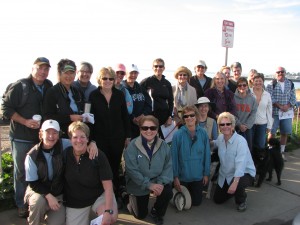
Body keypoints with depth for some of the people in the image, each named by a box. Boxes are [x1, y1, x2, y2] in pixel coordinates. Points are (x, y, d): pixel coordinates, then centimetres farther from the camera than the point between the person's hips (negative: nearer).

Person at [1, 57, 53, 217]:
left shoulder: (49, 87, 4)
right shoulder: (19, 86, -11)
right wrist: (25, 121, -19)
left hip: (42, 137, 5)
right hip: (21, 138, -4)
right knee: (21, 172, 8)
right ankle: (21, 205, 23)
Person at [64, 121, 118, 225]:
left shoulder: (98, 155, -17)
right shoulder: (65, 154, -9)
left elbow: (108, 186, -19)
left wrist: (108, 211, -29)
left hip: (99, 196, -2)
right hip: (75, 203, 3)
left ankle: (95, 212, 5)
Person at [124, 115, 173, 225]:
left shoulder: (163, 145, -8)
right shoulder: (132, 146, -19)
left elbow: (168, 166, -8)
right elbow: (132, 170, -22)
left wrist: (161, 182, -23)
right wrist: (149, 185, -26)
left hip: (157, 181, 2)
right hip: (139, 184, -2)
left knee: (168, 193, -27)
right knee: (141, 215, 8)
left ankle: (157, 213, 7)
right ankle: (132, 199, 42)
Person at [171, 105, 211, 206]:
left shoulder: (203, 133, -9)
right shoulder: (178, 135, -15)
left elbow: (207, 155, -3)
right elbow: (174, 157, -12)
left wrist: (206, 174, -1)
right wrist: (175, 177, -12)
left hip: (198, 176, 2)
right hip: (183, 176, -1)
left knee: (196, 202, 15)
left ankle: (193, 192, 47)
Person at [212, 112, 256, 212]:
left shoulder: (241, 141, -27)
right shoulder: (220, 138, -6)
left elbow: (241, 164, -37)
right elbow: (215, 143, 21)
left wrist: (235, 182, -47)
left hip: (244, 173, -6)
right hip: (225, 175, 7)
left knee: (237, 185, -38)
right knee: (217, 199, 10)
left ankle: (241, 201, -1)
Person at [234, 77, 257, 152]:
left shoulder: (252, 98, 3)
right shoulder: (233, 97, -5)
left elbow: (253, 113, -1)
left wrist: (247, 125, -11)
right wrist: (239, 125, -13)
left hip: (247, 127, 2)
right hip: (235, 127, -2)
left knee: (249, 147, 6)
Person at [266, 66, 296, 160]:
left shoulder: (290, 84, 8)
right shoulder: (271, 84, -2)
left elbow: (293, 98, 6)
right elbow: (270, 98, -9)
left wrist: (287, 106, -11)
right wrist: (279, 106, -17)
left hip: (287, 112, 3)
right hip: (275, 112, -3)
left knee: (285, 133, 7)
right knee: (272, 132, -2)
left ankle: (281, 151, 20)